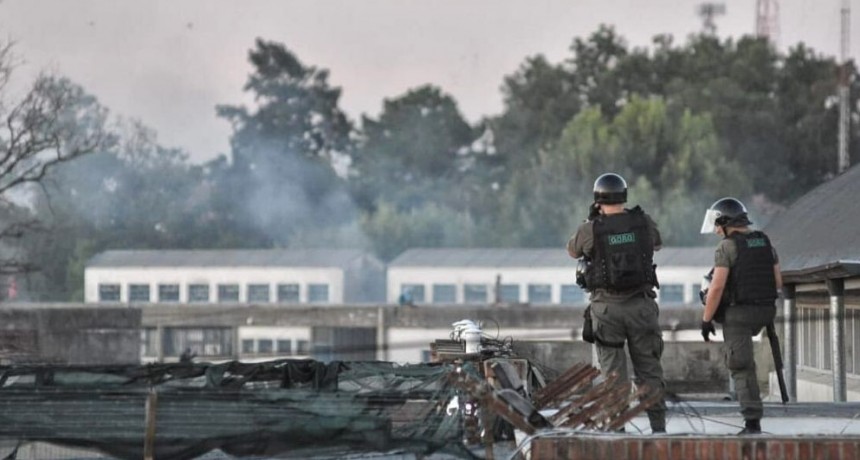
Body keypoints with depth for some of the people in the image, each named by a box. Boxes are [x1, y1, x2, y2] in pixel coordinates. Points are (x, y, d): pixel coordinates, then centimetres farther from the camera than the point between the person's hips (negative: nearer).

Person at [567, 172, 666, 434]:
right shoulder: (643, 222, -1)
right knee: (649, 366, 7)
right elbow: (657, 244, 20)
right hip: (641, 304, 2)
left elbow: (573, 251, 12)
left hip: (607, 306, -1)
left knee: (613, 369, 4)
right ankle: (658, 425, 6)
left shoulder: (591, 229, -9)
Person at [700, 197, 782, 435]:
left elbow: (717, 287, -17)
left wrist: (706, 320, -9)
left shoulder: (727, 247, -13)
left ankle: (752, 422, -7)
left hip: (738, 312, -7)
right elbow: (778, 283, 9)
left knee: (742, 368, -3)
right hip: (764, 312, 7)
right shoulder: (766, 243, 7)